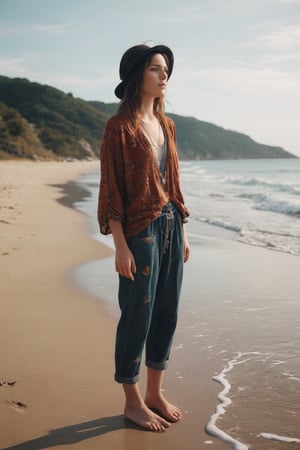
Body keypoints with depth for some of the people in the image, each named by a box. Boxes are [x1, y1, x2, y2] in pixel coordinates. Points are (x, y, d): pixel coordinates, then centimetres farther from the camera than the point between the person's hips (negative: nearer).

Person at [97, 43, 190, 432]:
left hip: (171, 227, 8)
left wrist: (182, 232, 14)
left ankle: (155, 393, 29)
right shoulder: (119, 126, -9)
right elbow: (111, 190, -12)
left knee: (166, 312, 13)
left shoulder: (165, 124, 12)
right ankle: (133, 402, 20)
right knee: (137, 316, 3)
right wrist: (120, 246, -16)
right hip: (140, 231, -7)